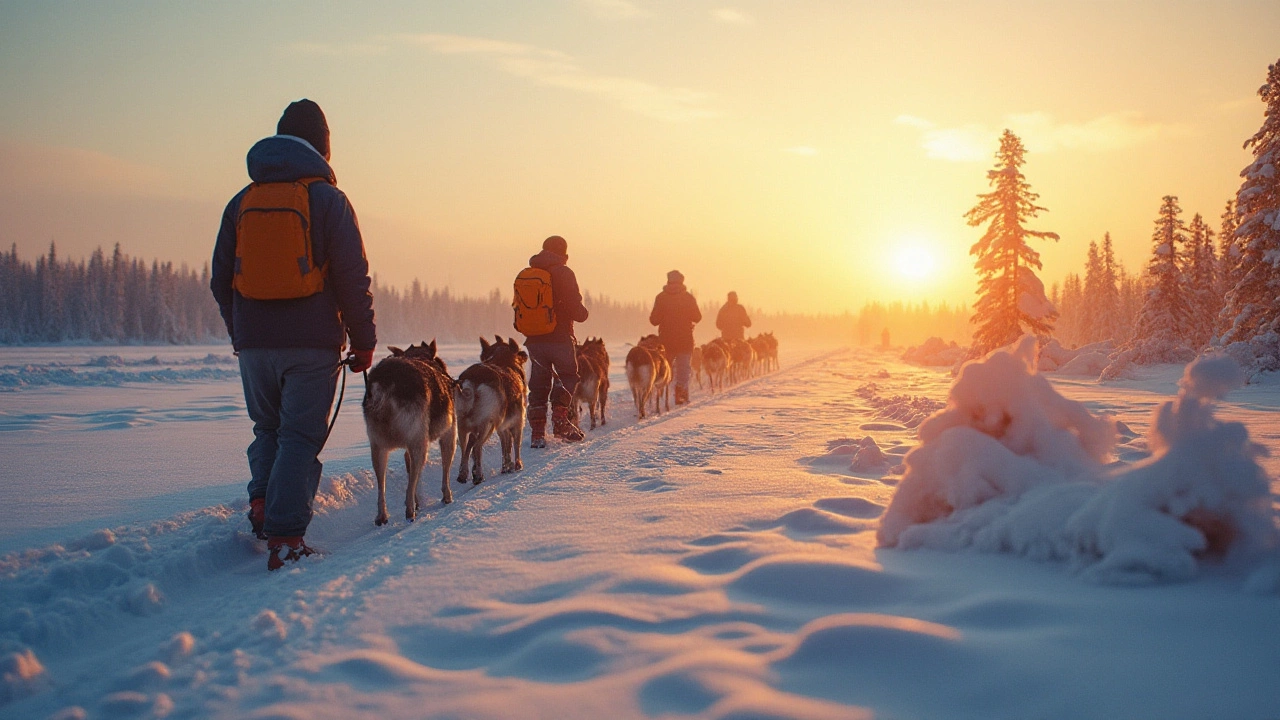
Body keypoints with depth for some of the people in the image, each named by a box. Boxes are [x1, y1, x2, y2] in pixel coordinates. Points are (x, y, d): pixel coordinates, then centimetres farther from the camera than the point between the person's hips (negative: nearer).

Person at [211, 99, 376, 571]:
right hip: (312, 343, -4)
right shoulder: (327, 199, -4)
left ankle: (262, 500, 4)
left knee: (268, 428, 22)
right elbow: (353, 279, -7)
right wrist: (363, 341, 0)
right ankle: (285, 537, -5)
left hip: (255, 343, 4)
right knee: (301, 436, 1)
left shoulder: (242, 202, 9)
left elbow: (221, 281, 12)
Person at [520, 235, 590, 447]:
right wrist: (584, 313, 9)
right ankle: (560, 418, -12)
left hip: (534, 339, 5)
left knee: (538, 384, 8)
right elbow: (576, 308, -11)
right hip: (560, 337, -5)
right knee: (568, 376, 7)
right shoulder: (563, 273, -6)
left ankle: (537, 432, 4)